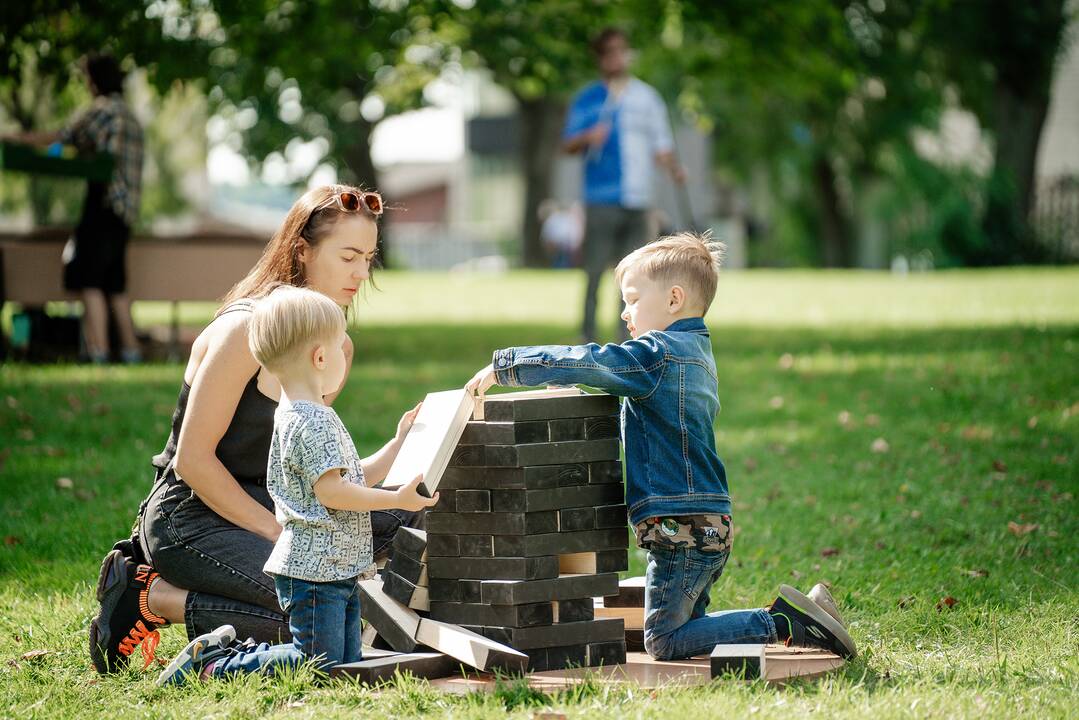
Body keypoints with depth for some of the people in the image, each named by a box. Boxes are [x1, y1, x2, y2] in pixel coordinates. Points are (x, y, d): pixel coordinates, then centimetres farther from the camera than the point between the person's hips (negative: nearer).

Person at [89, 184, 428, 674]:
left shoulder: (337, 346, 10)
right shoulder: (246, 330, -16)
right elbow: (194, 458, -17)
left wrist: (395, 452, -7)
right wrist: (278, 533, -17)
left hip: (262, 505, 9)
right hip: (188, 518, -9)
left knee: (408, 515, -4)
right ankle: (154, 598, -7)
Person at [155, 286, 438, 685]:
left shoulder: (294, 414, 18)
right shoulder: (312, 423, -16)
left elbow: (350, 478, 25)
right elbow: (331, 491, -22)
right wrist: (397, 499, -16)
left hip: (337, 569, 11)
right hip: (314, 569, -11)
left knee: (348, 663, 9)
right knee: (319, 665, -11)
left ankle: (230, 648, 15)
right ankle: (211, 663, -5)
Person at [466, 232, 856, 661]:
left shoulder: (658, 353, -12)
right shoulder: (695, 353, 18)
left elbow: (583, 363, -16)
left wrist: (503, 367, -9)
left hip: (681, 527, -10)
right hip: (710, 525, 10)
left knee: (663, 641, -5)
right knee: (683, 629, 15)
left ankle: (782, 624, -10)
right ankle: (789, 620, 6)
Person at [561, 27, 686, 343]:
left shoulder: (647, 97, 14)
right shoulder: (586, 100, 6)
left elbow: (660, 145, 14)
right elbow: (568, 145, 2)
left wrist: (674, 168, -6)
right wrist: (589, 137, -19)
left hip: (637, 201, 3)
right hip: (601, 201, -3)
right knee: (594, 272, -6)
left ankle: (628, 341, 8)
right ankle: (588, 338, -2)